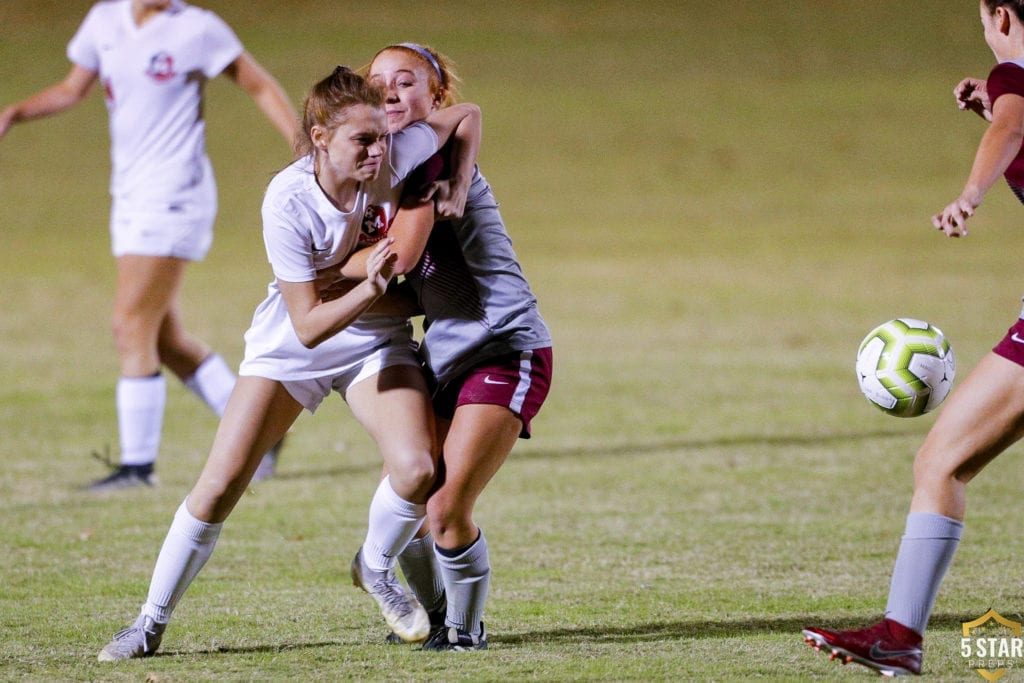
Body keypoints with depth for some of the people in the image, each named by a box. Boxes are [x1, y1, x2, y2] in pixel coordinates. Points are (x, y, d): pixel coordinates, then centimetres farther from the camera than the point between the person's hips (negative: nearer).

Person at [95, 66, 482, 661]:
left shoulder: (396, 157, -23)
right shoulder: (288, 201, -29)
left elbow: (467, 114, -3)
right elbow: (308, 326, -27)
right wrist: (370, 286, -40)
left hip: (376, 341, 2)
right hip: (292, 344, -2)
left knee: (416, 470, -21)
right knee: (220, 484, -8)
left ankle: (376, 567, 12)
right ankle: (152, 622, 8)